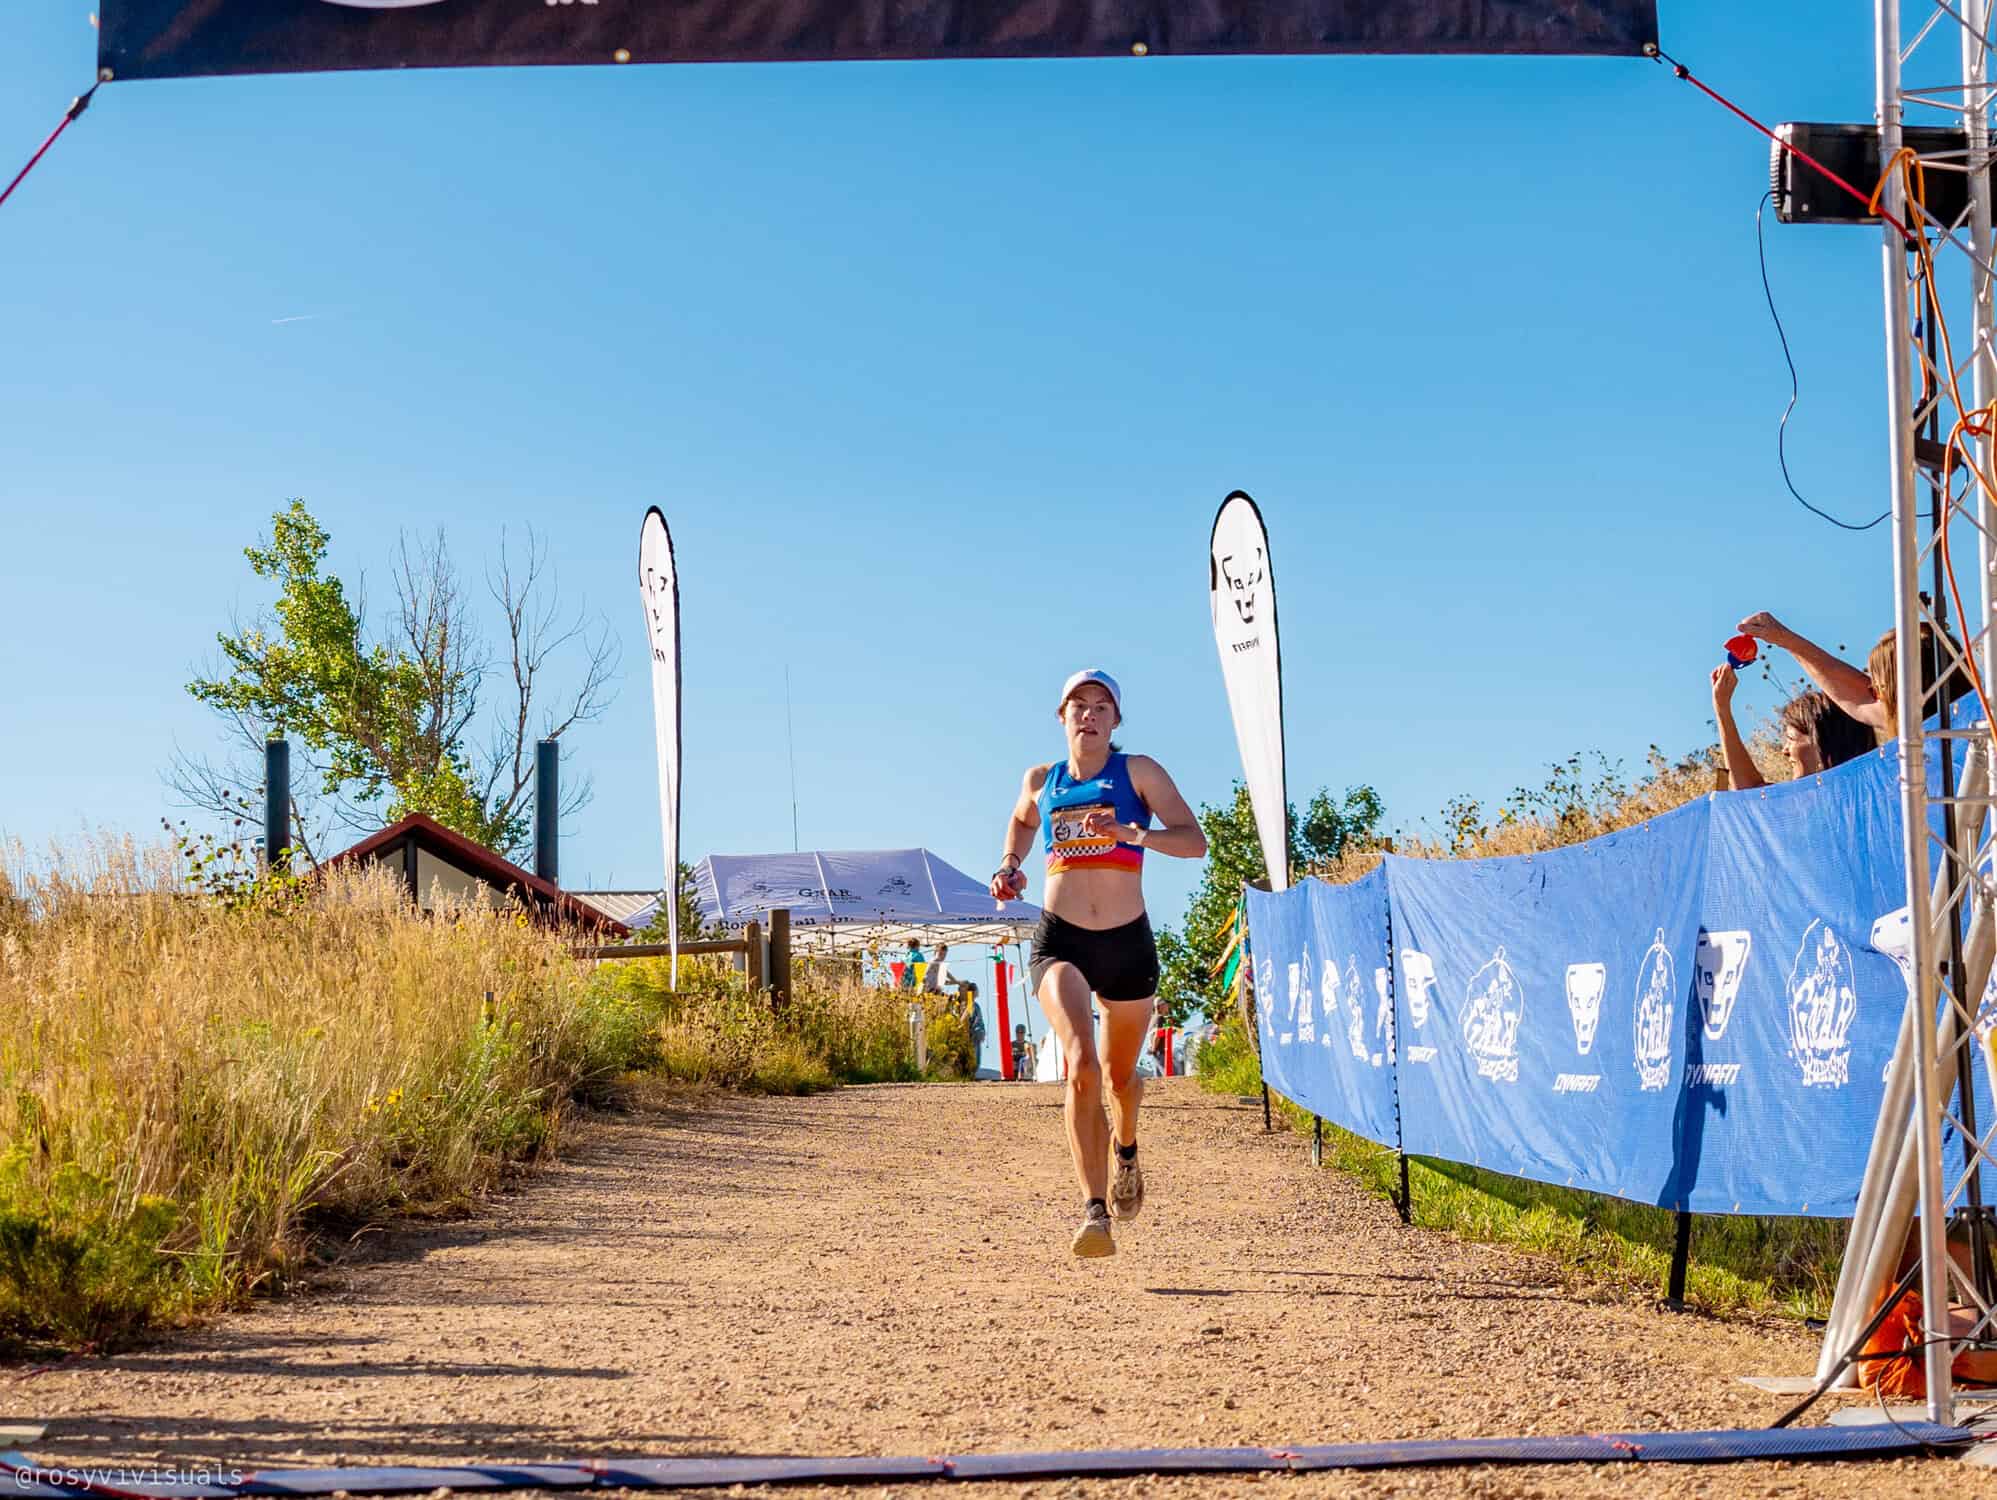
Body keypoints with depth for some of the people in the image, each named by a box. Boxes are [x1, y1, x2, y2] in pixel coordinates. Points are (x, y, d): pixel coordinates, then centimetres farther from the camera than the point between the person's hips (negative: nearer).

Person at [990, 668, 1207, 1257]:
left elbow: (1194, 841, -11)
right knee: (1080, 1067, -23)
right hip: (1060, 941, 0)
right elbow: (1021, 820, 33)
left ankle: (1127, 1149, 53)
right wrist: (1010, 866, 15)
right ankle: (1095, 1210, -27)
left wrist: (1130, 832, -28)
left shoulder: (1138, 771, -1)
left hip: (1127, 943, 0)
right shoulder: (1042, 780, 8)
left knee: (1119, 1075, 18)